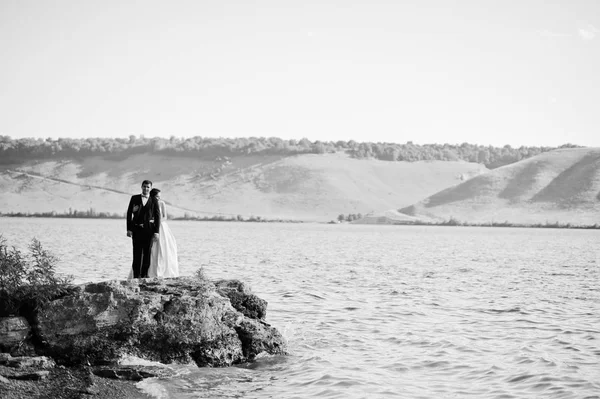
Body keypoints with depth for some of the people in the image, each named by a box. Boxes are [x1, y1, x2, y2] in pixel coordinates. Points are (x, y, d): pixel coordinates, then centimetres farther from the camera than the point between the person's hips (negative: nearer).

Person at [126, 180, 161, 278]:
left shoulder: (153, 201, 7)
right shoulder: (134, 198, 8)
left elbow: (157, 216, 3)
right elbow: (129, 213, 6)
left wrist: (156, 231, -5)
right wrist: (129, 229, -2)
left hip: (149, 230, 0)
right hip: (137, 229, 0)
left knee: (147, 254, 1)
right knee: (137, 254, -3)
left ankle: (144, 275, 7)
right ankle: (136, 275, -1)